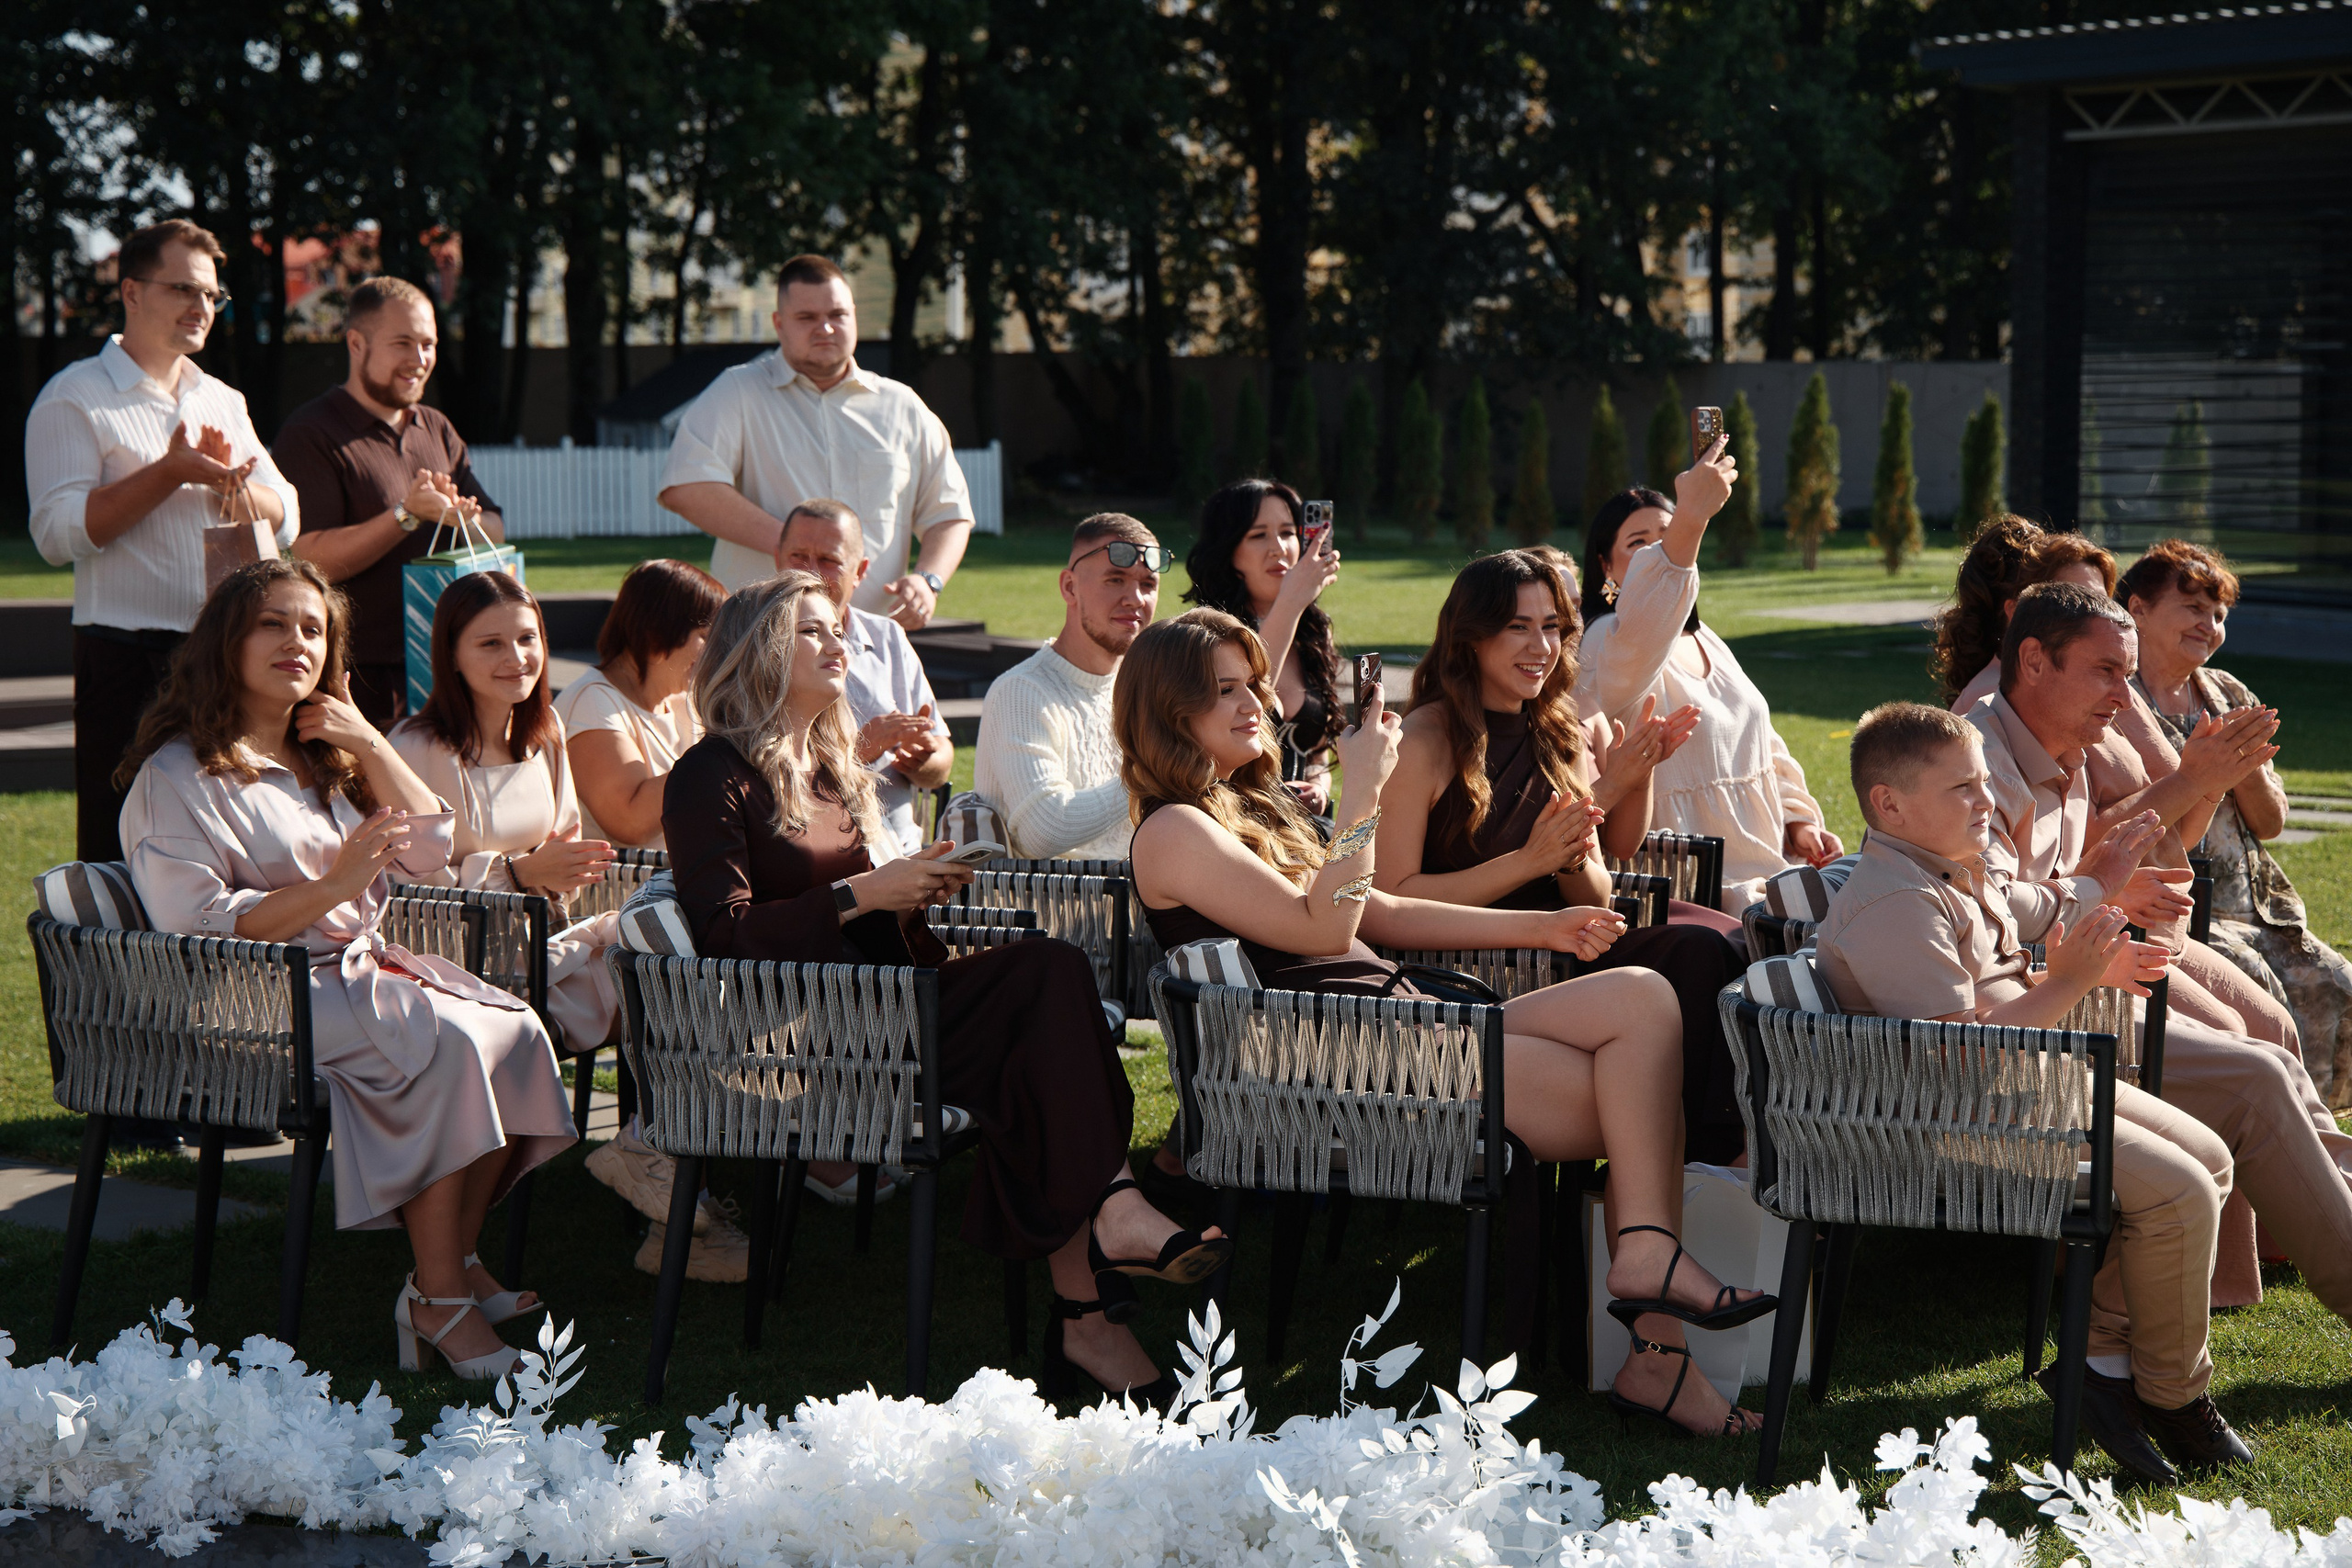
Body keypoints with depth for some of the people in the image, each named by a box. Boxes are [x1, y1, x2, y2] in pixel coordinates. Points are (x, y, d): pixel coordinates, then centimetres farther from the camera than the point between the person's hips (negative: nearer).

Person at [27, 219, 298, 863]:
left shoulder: (223, 401, 19)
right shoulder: (74, 398, -1)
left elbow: (286, 520, 14)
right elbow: (58, 532, -12)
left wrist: (229, 479, -6)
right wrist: (171, 473, -15)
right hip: (128, 660, -6)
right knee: (122, 852, -5)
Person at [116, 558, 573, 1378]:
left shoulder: (323, 757, 21)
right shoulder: (179, 775, -7)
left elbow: (430, 848, 18)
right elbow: (195, 925, -17)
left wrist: (371, 746, 6)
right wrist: (330, 889, -24)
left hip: (359, 968, 9)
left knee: (517, 1027, -14)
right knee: (446, 1041, -29)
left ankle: (457, 1260, -8)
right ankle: (438, 1302, -26)